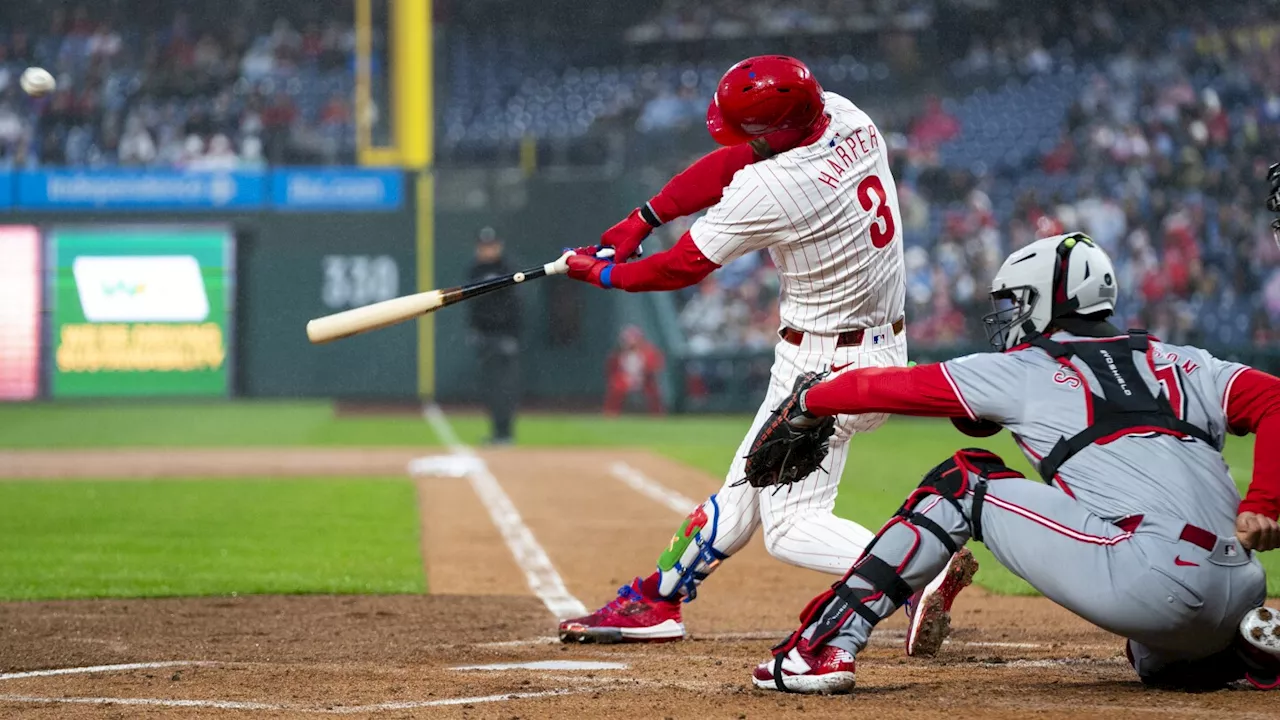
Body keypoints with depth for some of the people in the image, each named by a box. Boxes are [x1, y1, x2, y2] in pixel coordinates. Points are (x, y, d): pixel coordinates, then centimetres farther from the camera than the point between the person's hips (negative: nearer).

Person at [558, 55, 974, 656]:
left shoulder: (770, 190, -26)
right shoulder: (847, 119, -4)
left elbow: (684, 268, -11)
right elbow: (735, 158, 9)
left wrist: (602, 274, 7)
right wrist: (642, 219, 7)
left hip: (825, 369, -10)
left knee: (790, 526, -8)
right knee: (747, 488, 19)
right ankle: (656, 601, 31)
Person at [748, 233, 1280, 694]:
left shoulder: (1025, 369, 14)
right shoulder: (1181, 364, 25)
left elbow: (895, 387, 21)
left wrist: (808, 401, 38)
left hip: (1150, 578, -6)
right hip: (1236, 596, 6)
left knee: (961, 484, 10)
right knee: (1161, 662, 41)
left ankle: (827, 645, 2)